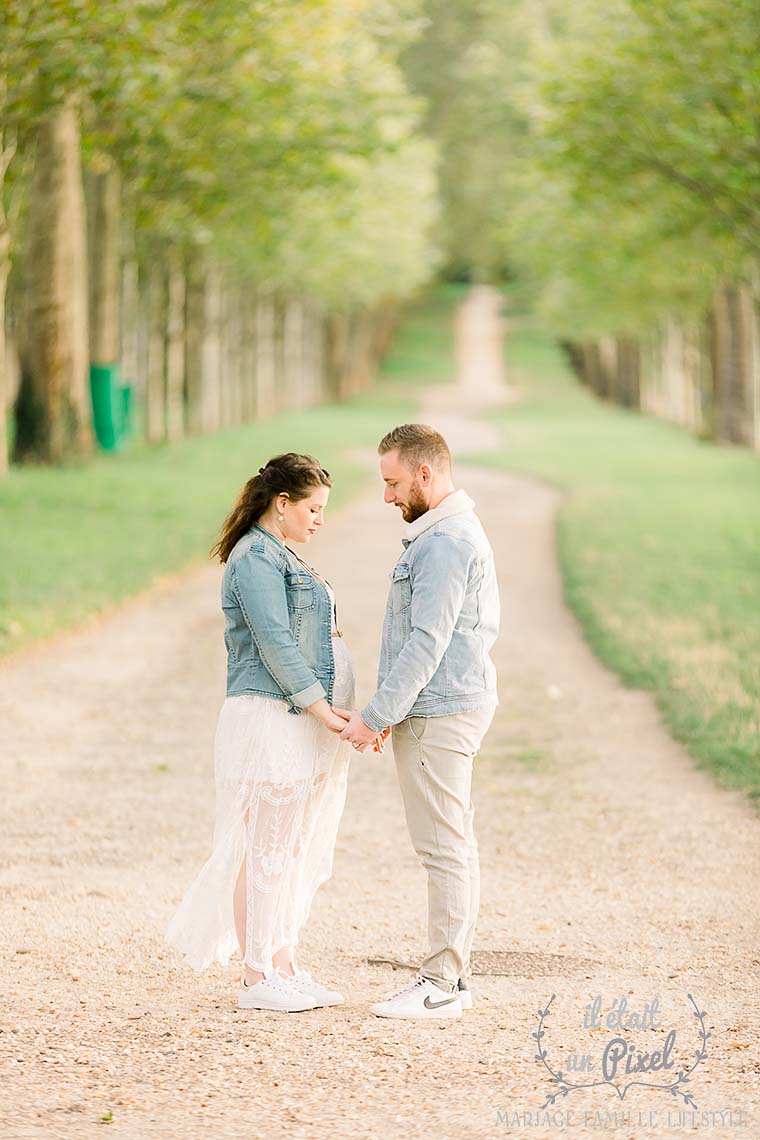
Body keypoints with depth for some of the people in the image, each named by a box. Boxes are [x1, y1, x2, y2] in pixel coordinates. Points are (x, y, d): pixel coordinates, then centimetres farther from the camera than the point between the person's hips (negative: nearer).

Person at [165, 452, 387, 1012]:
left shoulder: (284, 558, 21)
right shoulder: (256, 557, -11)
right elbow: (274, 642, -19)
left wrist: (336, 715, 17)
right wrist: (320, 707, -20)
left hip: (306, 724, 10)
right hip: (272, 719, -10)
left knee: (298, 850, 11)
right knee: (266, 850, -6)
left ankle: (285, 967, 17)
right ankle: (258, 978, -3)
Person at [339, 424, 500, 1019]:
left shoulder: (446, 543, -17)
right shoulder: (452, 533, 18)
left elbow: (427, 643, -21)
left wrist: (376, 716, -17)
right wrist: (388, 714, 20)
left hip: (438, 713, -11)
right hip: (449, 706, 11)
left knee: (445, 848, -8)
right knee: (454, 846, 12)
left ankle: (441, 985, -5)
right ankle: (452, 976, 16)